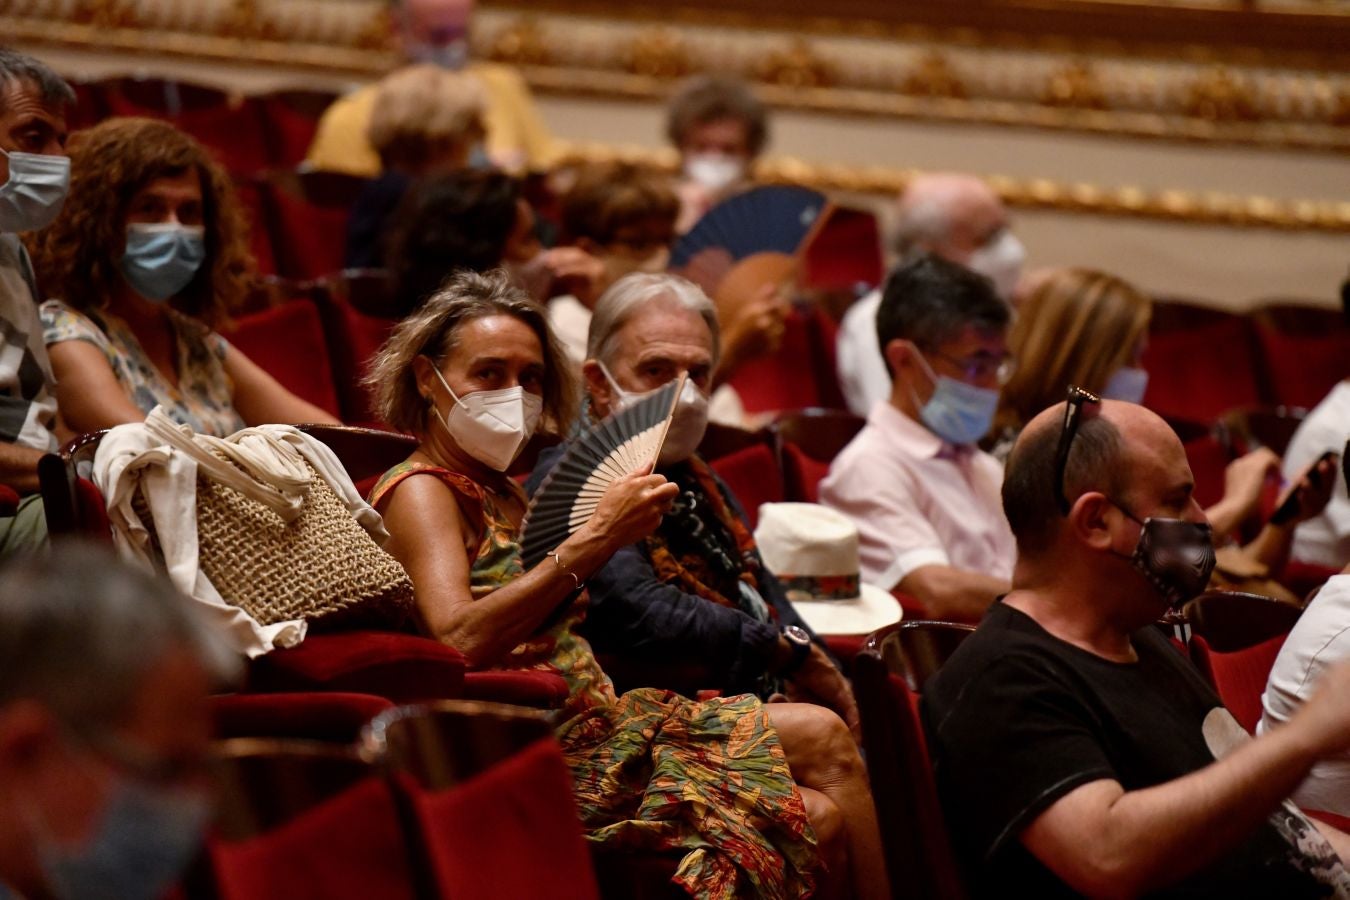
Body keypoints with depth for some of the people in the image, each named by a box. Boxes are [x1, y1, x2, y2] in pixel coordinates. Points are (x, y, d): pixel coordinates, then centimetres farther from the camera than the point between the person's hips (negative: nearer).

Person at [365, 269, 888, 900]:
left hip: (597, 719, 9)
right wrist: (594, 541, -27)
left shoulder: (499, 491, 20)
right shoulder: (419, 491, -8)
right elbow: (460, 640, -27)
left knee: (822, 735, -3)